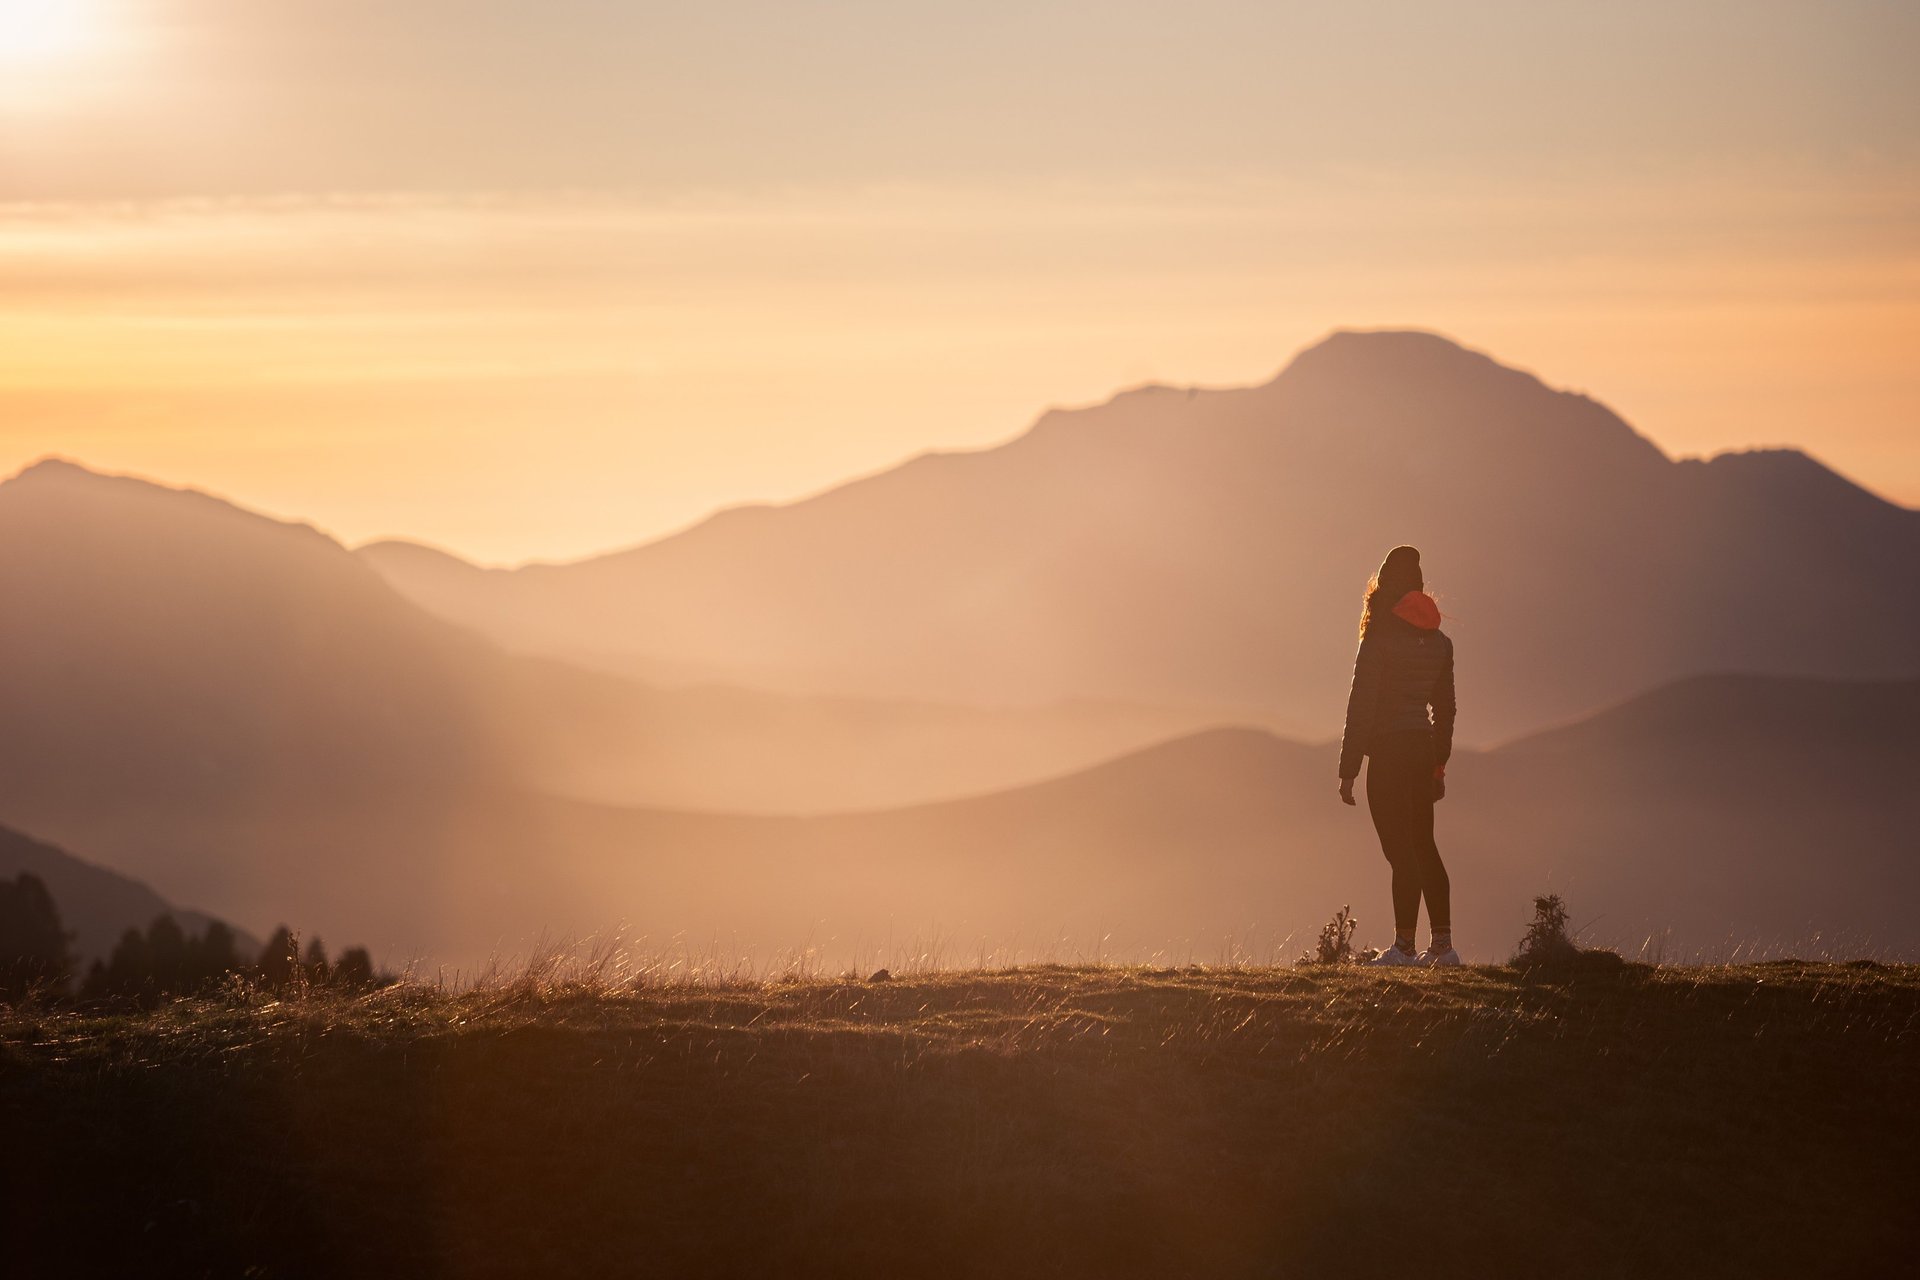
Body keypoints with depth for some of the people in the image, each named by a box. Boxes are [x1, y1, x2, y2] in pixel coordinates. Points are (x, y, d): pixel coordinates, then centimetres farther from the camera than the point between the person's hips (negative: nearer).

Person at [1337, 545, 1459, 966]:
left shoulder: (1381, 639, -12)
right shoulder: (1438, 641, 9)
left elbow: (1361, 705, -13)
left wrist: (1348, 770, -10)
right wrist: (1439, 764, 25)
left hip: (1388, 752, -7)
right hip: (1424, 748, 7)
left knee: (1401, 850, -5)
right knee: (1423, 846, 14)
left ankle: (1404, 947, -4)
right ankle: (1443, 944, 15)